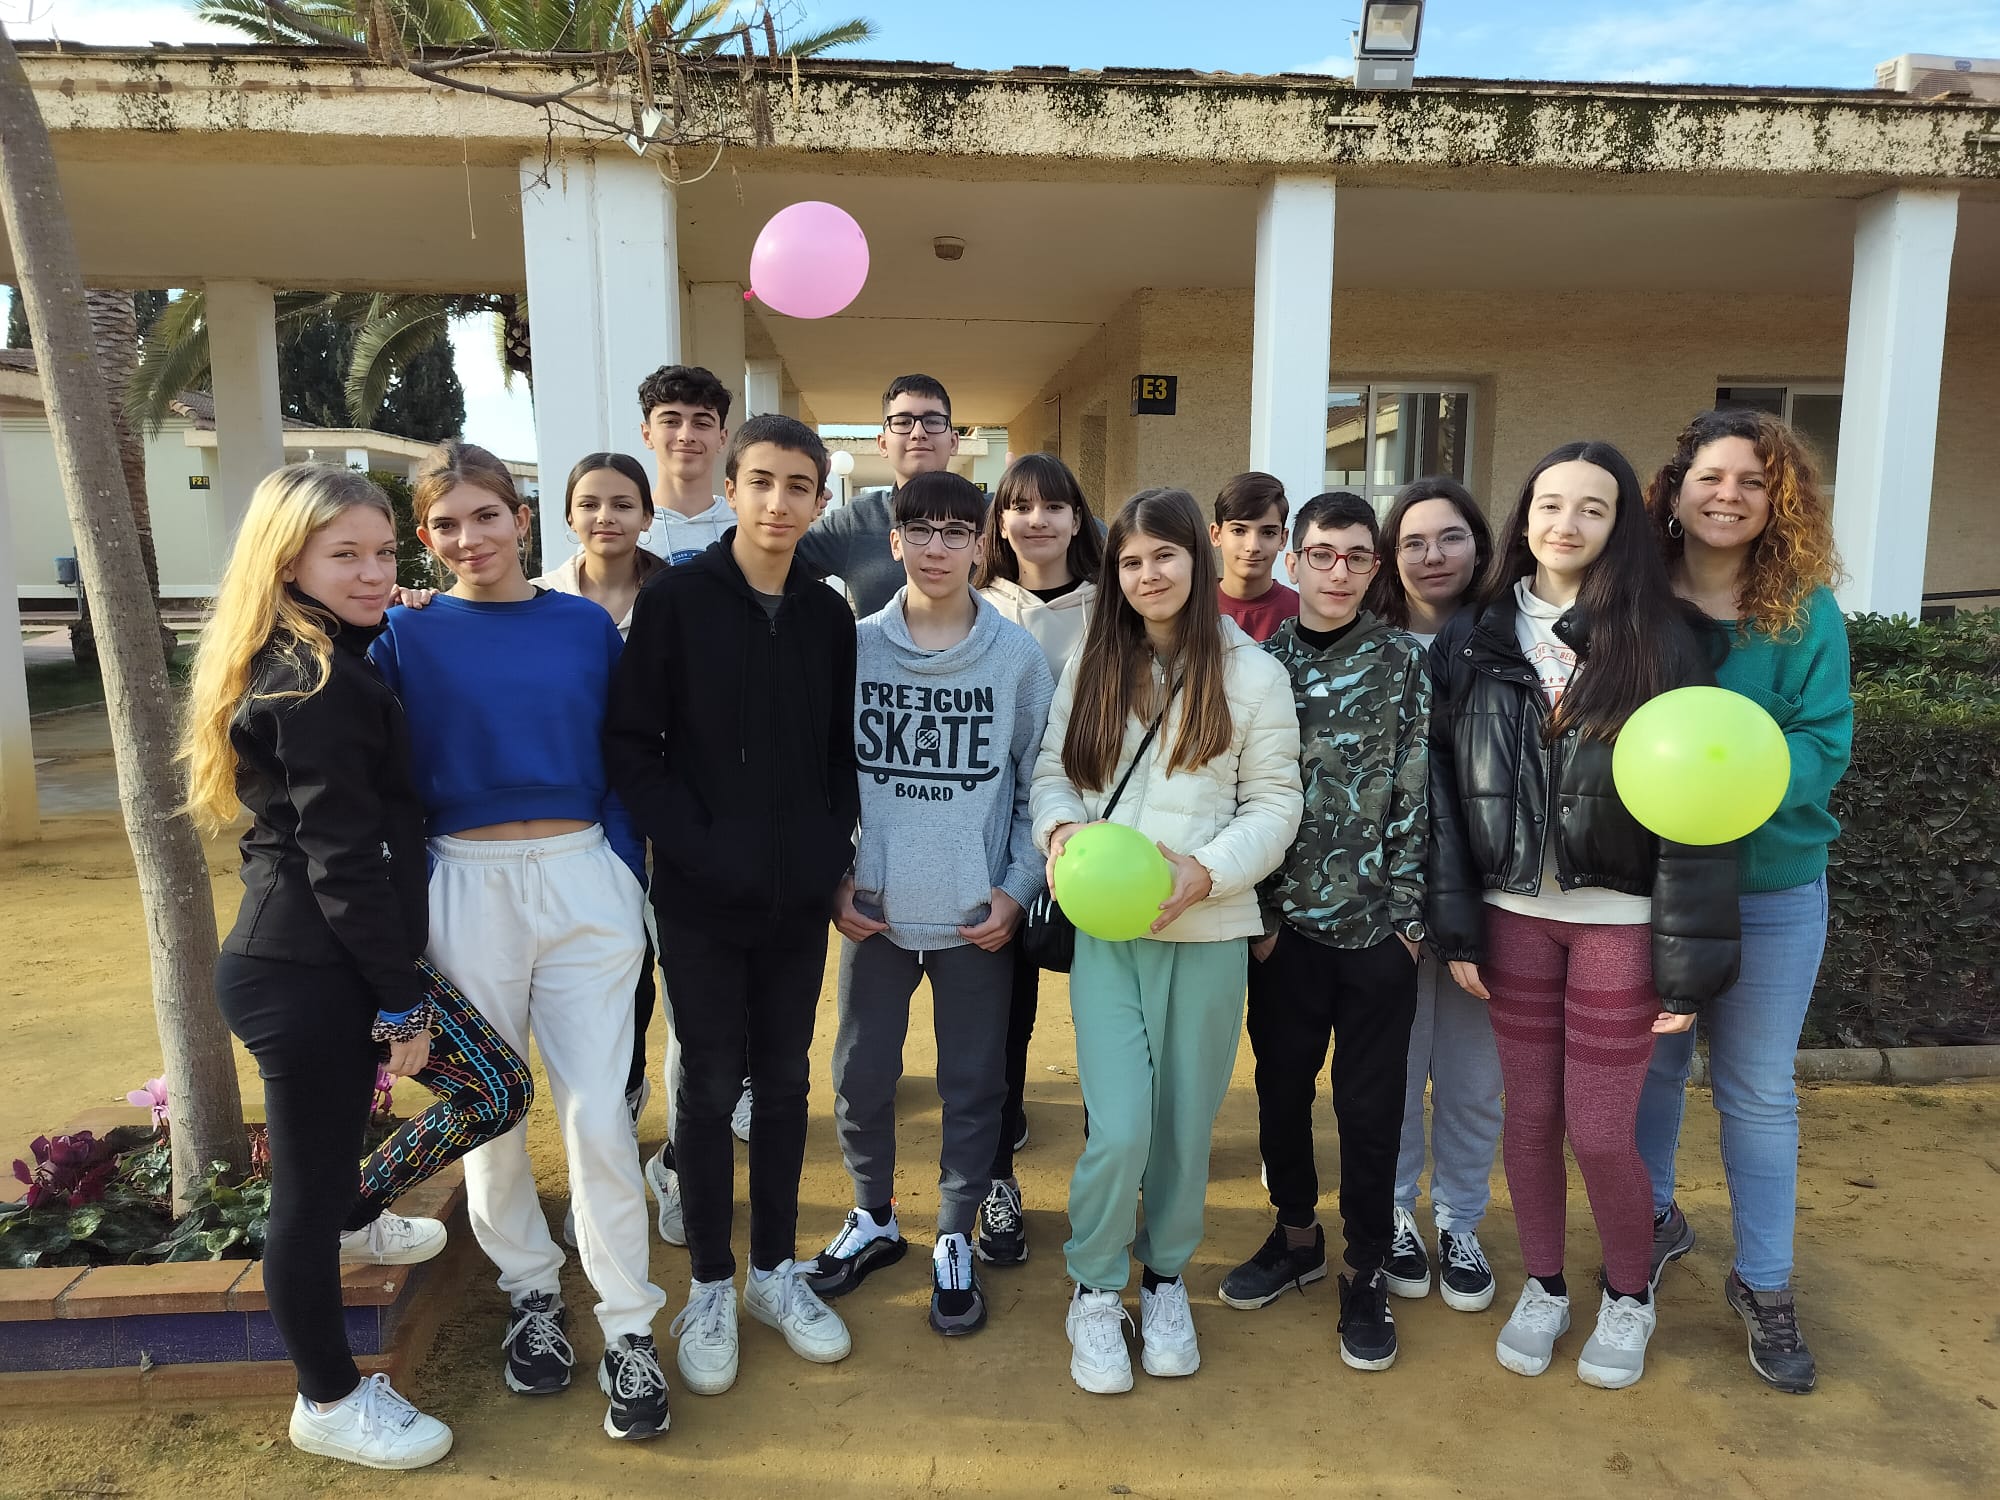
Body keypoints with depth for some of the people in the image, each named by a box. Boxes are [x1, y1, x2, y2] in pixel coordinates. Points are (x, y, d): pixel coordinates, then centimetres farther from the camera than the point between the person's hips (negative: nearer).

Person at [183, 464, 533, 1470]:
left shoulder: (298, 668, 12)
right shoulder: (318, 685, -17)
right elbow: (344, 860, -19)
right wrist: (402, 1001, -14)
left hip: (306, 961, 9)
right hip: (307, 976, -9)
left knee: (498, 1086, 13)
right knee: (311, 1187, 7)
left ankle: (354, 1217, 33)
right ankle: (330, 1404, 25)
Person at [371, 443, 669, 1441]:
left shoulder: (587, 626, 4)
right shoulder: (407, 637, 1)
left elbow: (619, 763, 8)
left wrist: (629, 886, 3)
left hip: (584, 880, 0)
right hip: (466, 888, 0)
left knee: (597, 1112, 1)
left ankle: (628, 1328, 16)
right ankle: (532, 1293, 34)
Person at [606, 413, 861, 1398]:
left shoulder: (826, 613, 5)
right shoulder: (674, 600, -7)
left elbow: (843, 748, 10)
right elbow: (632, 745, -8)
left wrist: (832, 845, -3)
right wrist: (699, 845, -15)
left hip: (799, 896, 4)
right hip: (702, 897, -3)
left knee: (784, 1080, 13)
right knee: (709, 1086, 7)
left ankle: (776, 1271, 31)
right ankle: (711, 1288, 25)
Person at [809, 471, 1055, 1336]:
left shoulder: (1017, 655, -4)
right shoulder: (854, 647, -2)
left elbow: (1038, 784, 0)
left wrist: (1018, 889, -6)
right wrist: (832, 880, -3)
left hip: (978, 915, -1)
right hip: (874, 909, 1)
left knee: (974, 1084, 11)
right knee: (861, 1076, 12)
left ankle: (955, 1240, 31)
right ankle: (873, 1218, 37)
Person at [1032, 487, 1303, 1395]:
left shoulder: (1252, 674, 1)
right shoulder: (1093, 663, 7)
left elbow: (1274, 803, 0)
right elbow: (1052, 766, 9)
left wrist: (1207, 871, -15)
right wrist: (1060, 826, -13)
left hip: (1208, 931, 0)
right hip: (1105, 928, 0)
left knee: (1186, 1124, 11)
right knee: (1120, 1128, -7)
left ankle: (1165, 1277, 36)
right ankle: (1094, 1292, 18)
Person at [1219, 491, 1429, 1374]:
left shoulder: (1403, 662, -1)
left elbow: (1414, 794, -3)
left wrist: (1405, 913, -7)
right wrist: (1261, 911, -3)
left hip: (1377, 923, -2)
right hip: (1285, 920, 2)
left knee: (1370, 1104, 7)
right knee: (1281, 1085, 14)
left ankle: (1367, 1271, 25)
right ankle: (1296, 1234, 36)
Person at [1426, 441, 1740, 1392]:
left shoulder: (1662, 640, -6)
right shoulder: (1474, 639, 1)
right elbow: (1445, 787, 1)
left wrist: (1688, 959, -10)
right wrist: (1455, 923, -3)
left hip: (1619, 920, -2)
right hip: (1515, 914, 2)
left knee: (1599, 1130, 4)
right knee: (1529, 1112, 12)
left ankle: (1628, 1297, 33)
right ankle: (1543, 1286, 35)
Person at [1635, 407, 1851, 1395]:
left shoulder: (1808, 612, -8)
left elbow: (1825, 743, -13)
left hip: (1771, 890, -1)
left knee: (1757, 1090, 11)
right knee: (1651, 1064, 17)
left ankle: (1764, 1284, 28)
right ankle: (1654, 1221, 41)